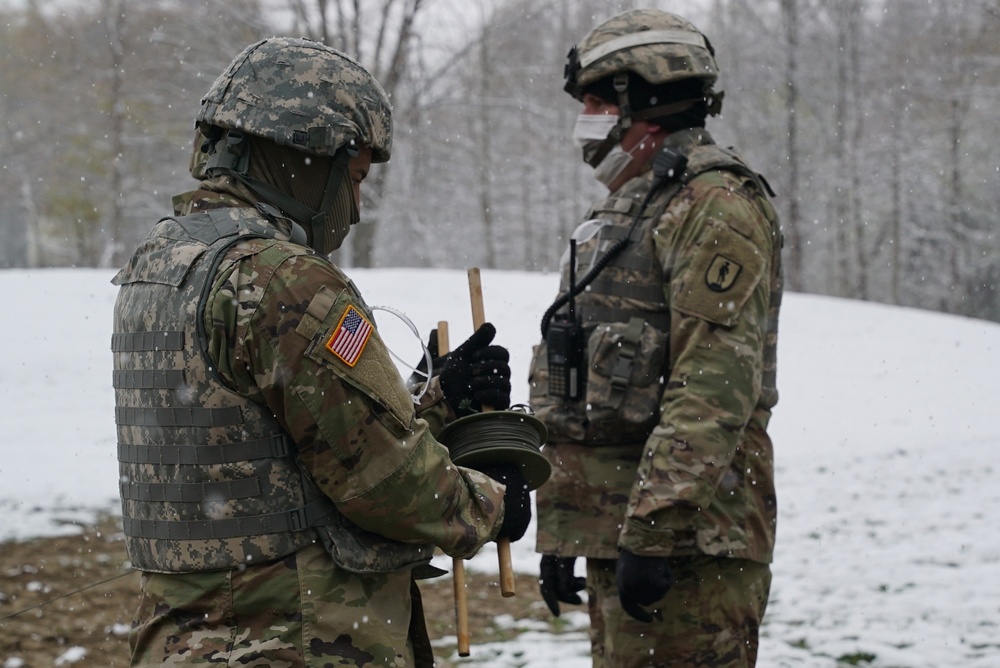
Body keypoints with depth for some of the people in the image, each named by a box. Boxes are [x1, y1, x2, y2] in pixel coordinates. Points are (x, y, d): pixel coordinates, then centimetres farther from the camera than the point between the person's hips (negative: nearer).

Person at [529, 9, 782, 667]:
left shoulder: (716, 205, -11)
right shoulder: (618, 216, 21)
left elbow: (715, 388, -21)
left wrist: (652, 530, -24)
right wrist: (558, 528, 20)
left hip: (689, 538, -10)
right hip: (609, 526, 10)